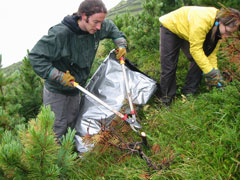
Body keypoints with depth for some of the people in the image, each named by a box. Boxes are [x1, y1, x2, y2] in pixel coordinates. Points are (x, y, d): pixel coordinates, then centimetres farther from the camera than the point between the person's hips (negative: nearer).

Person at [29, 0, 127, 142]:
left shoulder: (97, 29, -9)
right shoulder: (61, 33, -31)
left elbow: (111, 27, 17)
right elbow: (36, 56, -27)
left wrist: (121, 43, 3)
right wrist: (59, 76, -28)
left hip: (75, 88, 7)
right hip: (56, 90, -6)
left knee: (73, 125, 17)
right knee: (58, 128, 0)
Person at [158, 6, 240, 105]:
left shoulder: (218, 28, -16)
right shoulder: (202, 20, -41)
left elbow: (211, 52, -8)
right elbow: (195, 49, -37)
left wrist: (215, 72, -15)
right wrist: (210, 72, -36)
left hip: (185, 32, 7)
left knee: (199, 61, -7)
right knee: (169, 66, -9)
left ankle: (188, 93, 4)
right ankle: (166, 99, 6)